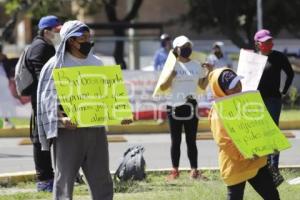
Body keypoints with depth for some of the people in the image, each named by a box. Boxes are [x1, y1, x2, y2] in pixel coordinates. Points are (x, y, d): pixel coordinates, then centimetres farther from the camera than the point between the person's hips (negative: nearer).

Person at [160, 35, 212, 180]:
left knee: (191, 140, 4)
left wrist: (209, 73, 0)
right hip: (175, 107, -3)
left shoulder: (196, 66, 10)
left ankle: (194, 170, 3)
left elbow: (203, 86, 13)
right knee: (175, 141, 2)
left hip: (191, 107, 3)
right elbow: (163, 88, -3)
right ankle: (174, 171, 5)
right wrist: (170, 77, -20)